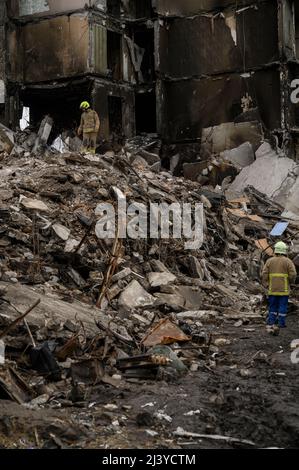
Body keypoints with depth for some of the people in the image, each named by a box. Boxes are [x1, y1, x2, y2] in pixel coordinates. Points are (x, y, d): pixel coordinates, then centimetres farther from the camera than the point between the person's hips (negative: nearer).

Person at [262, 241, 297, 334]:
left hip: (272, 289, 2)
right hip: (284, 289, -2)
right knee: (283, 308, 6)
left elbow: (264, 274, -2)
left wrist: (266, 285, 6)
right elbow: (293, 274, -10)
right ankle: (281, 324, 6)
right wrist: (291, 281, 8)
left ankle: (270, 325, 0)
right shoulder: (288, 261, -4)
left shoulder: (269, 261, 4)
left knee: (273, 308, 10)